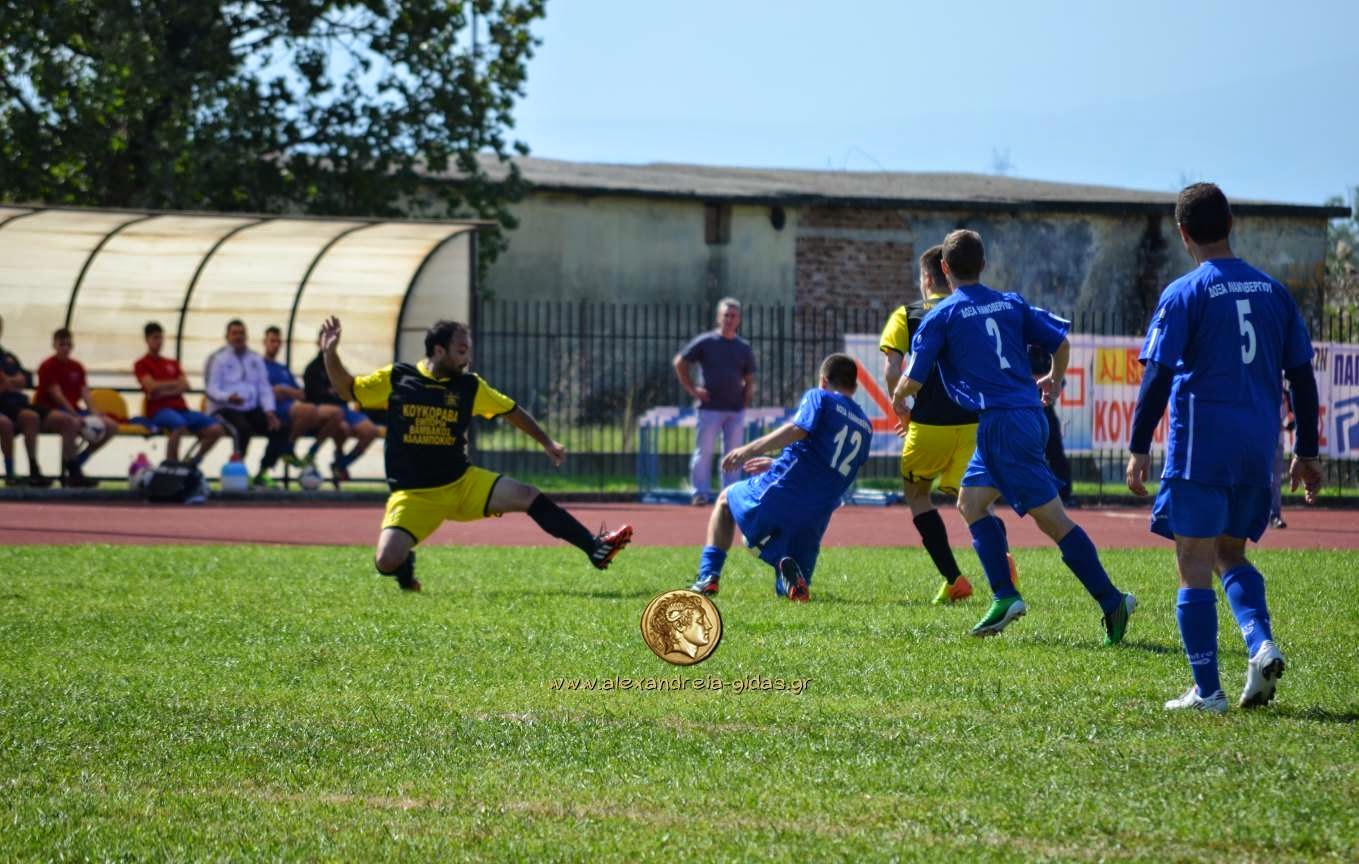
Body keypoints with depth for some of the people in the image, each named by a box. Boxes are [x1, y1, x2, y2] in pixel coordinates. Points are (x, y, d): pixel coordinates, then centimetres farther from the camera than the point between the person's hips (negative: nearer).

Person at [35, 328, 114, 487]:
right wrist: (77, 417, -26)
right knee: (71, 422, -43)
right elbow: (57, 395, -17)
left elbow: (85, 395, 5)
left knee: (110, 426, -6)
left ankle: (74, 465, -1)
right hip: (50, 412, -8)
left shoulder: (77, 367, 13)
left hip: (73, 410, 8)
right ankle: (72, 472, -31)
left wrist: (94, 415, -14)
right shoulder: (47, 367, -8)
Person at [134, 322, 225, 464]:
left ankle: (194, 462, 2)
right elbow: (152, 386, -8)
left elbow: (185, 386, 8)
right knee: (179, 425, -41)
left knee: (216, 429, -13)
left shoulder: (173, 363, 24)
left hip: (180, 408, 6)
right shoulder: (141, 365, 8)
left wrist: (165, 392, -10)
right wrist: (176, 383, 5)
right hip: (158, 410, -6)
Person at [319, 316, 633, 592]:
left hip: (463, 482, 3)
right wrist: (330, 354, -10)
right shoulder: (395, 378, -5)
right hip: (412, 494, -3)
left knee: (528, 497, -13)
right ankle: (406, 563, 14)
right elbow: (346, 390, 5)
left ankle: (596, 548, -7)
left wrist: (547, 443, 15)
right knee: (387, 562, -24)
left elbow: (511, 411, 15)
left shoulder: (469, 386, 2)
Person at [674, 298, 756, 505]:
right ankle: (701, 493, 1)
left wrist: (747, 397, 3)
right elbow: (679, 363, 4)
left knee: (733, 453, 5)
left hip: (736, 409, 3)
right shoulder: (705, 342, 0)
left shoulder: (744, 348, 10)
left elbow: (749, 378, 18)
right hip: (710, 407, -3)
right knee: (704, 451, -4)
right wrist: (691, 389, -1)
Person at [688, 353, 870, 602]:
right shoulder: (865, 427, 23)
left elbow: (798, 429, -16)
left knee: (726, 499, 29)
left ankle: (709, 577, 10)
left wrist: (749, 450, -17)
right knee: (793, 591, 20)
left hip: (778, 494, -4)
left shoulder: (819, 397, 5)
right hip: (816, 516, 4)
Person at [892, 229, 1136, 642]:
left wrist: (898, 400, 22)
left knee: (1051, 517, -7)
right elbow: (1061, 342, 14)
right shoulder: (1011, 304, 13)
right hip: (1030, 416, 7)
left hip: (1001, 423, -7)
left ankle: (1112, 601, -11)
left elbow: (914, 378, -1)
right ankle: (1004, 596, 7)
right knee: (971, 501, 16)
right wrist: (1053, 380, 35)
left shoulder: (942, 316, -2)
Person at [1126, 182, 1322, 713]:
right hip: (1257, 450, 5)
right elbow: (1302, 376, 12)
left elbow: (1157, 377, -10)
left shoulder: (1184, 295, -6)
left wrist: (1139, 449, -5)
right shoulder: (1273, 291, 9)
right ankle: (1261, 643, -3)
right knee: (1229, 551, 21)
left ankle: (1206, 690, -3)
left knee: (1194, 565, 0)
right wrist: (1306, 453, 18)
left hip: (1199, 447, -5)